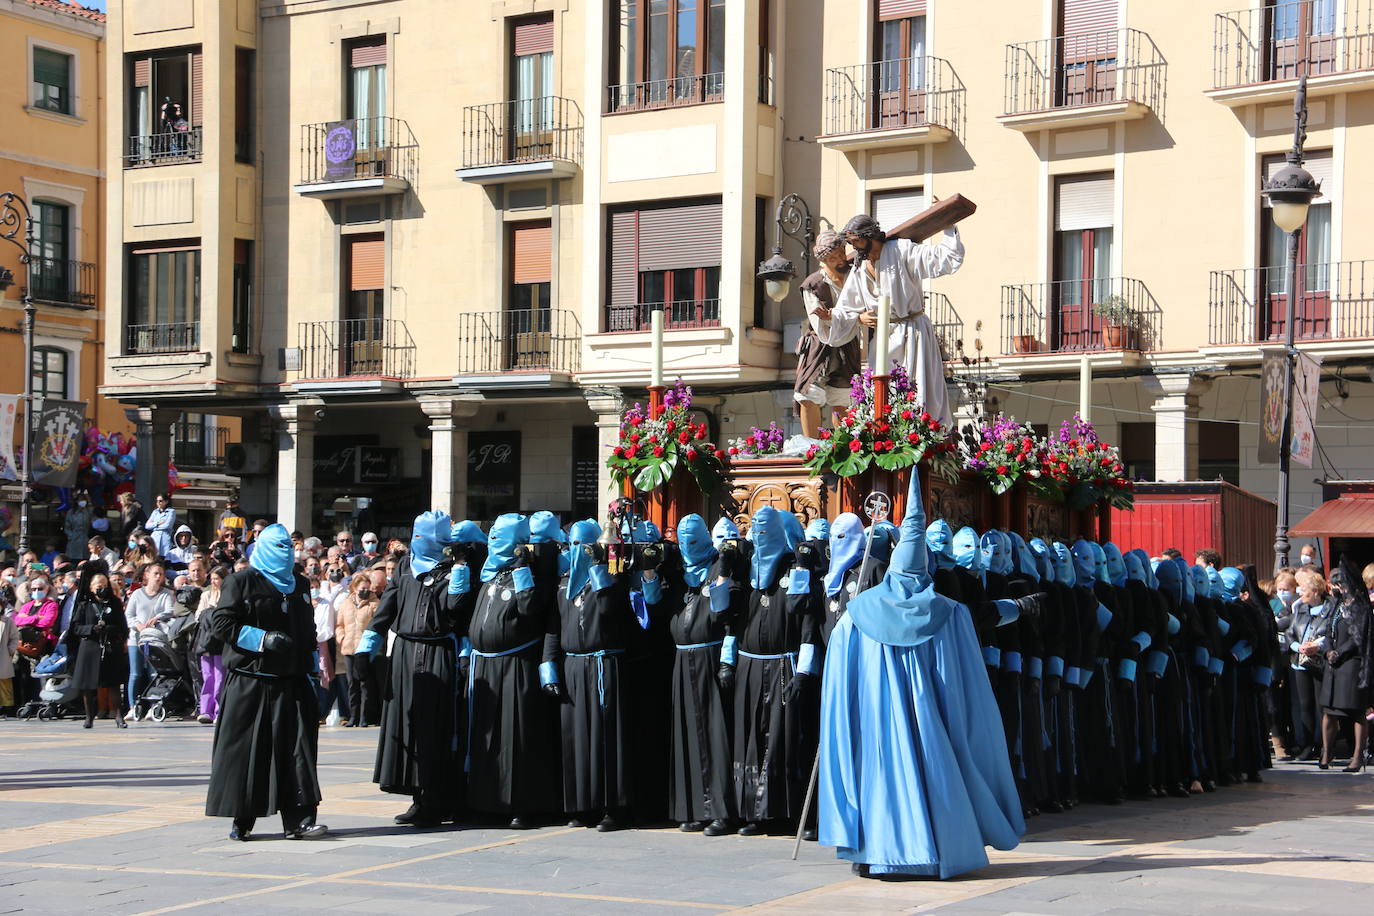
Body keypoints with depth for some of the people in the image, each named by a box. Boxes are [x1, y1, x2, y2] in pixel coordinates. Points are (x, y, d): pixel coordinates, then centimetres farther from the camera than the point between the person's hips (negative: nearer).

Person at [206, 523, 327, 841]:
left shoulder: (300, 584, 18)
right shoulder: (242, 582, 0)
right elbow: (221, 623, -7)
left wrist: (310, 668, 18)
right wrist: (262, 639, -15)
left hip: (291, 684, 4)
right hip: (249, 682, -4)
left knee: (297, 748, -5)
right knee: (245, 751, -1)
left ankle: (299, 820, -8)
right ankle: (242, 820, 9)